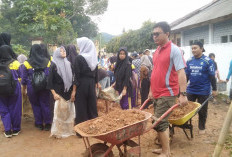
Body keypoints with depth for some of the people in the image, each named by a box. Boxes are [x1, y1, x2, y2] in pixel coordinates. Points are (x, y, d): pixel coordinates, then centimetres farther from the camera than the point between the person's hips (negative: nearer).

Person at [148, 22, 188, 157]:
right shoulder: (157, 51, 14)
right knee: (162, 122, 15)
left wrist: (183, 94, -23)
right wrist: (152, 91, 19)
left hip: (167, 94, -8)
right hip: (157, 94, 8)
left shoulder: (174, 50, -10)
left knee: (160, 123, -7)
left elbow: (181, 72, -17)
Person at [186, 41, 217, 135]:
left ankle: (202, 127, 27)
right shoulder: (189, 61, 3)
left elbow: (212, 76, -7)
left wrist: (214, 89, -6)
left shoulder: (208, 61, -8)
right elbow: (186, 75, 8)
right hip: (191, 90, 3)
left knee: (202, 110, 10)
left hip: (203, 91, -3)